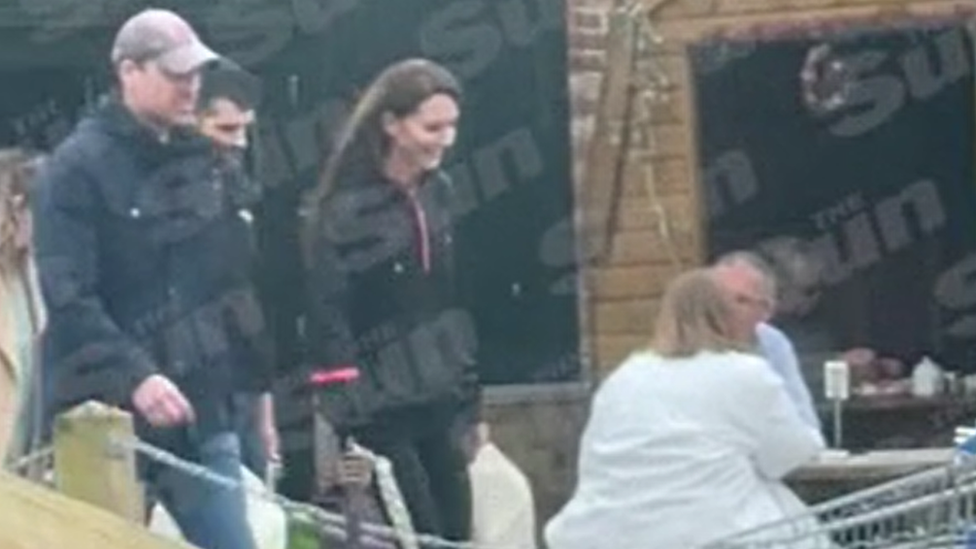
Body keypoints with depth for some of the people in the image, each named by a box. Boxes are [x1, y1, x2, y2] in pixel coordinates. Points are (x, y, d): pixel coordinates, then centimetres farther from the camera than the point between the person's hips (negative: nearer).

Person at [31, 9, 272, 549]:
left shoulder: (200, 158, 12)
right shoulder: (77, 167, -10)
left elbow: (237, 274, 17)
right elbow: (68, 296, -18)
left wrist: (255, 379, 13)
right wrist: (133, 375, -29)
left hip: (203, 411, 6)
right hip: (113, 416, -6)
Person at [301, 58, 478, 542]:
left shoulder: (438, 193, 7)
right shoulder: (342, 210, -13)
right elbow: (327, 324, -14)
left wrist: (471, 398, 15)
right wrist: (350, 423, -18)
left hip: (442, 400, 6)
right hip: (384, 409, -6)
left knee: (456, 536, 7)